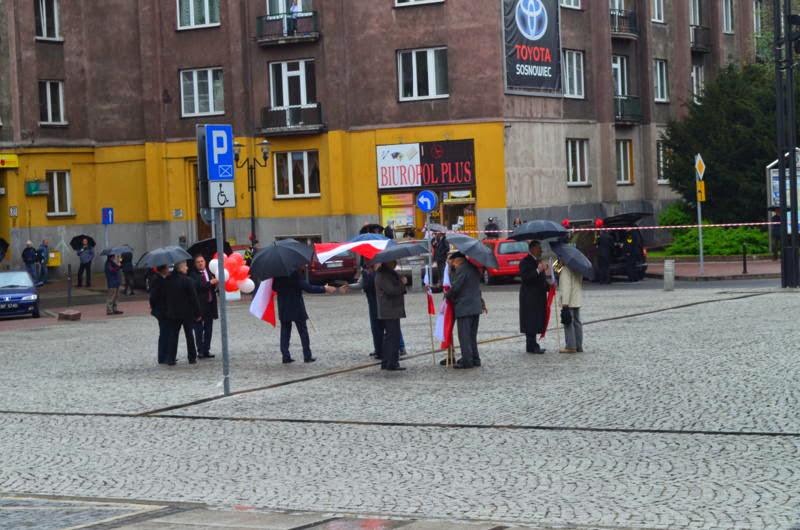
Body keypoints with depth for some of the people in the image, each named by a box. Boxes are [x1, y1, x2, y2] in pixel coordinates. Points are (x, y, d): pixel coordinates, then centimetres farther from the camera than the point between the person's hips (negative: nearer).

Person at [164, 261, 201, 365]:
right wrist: (197, 313, -5)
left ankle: (170, 359, 4)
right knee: (189, 335, 8)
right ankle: (192, 358, 13)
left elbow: (165, 297, 7)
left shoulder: (167, 281, -1)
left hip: (172, 313, 3)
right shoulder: (187, 281, -15)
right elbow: (194, 298, -13)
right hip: (187, 313, -3)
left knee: (173, 335, 8)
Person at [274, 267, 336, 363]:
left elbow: (274, 288, 8)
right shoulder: (296, 274, -16)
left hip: (283, 308, 5)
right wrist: (324, 289, -15)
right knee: (303, 332, 5)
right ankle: (307, 356, 5)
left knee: (285, 332, 9)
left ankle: (285, 356, 6)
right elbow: (307, 287, -20)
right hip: (296, 308, -5)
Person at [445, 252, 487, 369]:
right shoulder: (474, 268, 14)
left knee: (464, 336, -4)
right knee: (472, 335, 16)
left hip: (464, 308, -9)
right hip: (476, 307, 9)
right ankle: (475, 359, 18)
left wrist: (447, 295, 0)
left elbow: (455, 287, -19)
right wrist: (481, 302, 33)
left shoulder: (461, 269, -14)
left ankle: (467, 360, -6)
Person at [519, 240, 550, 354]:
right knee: (531, 322, -8)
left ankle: (532, 345, 14)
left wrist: (548, 287, 12)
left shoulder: (537, 261, 18)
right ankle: (532, 346, -6)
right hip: (530, 297, -9)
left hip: (539, 296, 9)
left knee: (536, 321, 9)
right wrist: (538, 270, -28)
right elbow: (525, 277, -23)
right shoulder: (525, 262, -11)